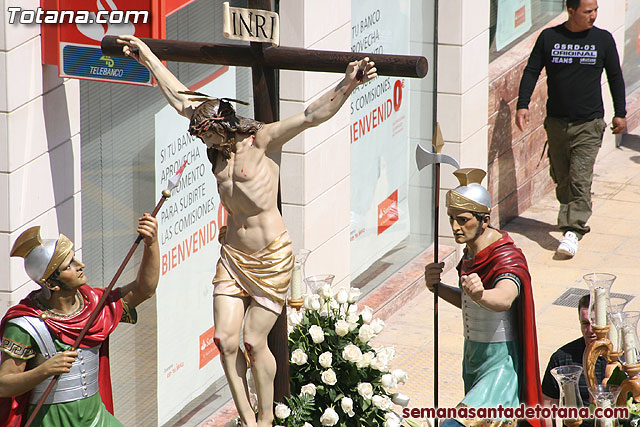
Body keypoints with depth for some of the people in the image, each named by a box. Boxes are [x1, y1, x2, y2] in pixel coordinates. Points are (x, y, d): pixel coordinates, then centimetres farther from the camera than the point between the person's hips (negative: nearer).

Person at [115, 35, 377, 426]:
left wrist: (348, 84, -36)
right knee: (226, 340, -3)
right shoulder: (222, 141, 6)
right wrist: (148, 58, 21)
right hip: (233, 256, 6)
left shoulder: (260, 140, -11)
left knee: (254, 342, -3)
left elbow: (313, 116, -22)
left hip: (272, 258, -6)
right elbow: (180, 100, 16)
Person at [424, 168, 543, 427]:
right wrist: (436, 287, 0)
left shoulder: (507, 259, -22)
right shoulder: (471, 250, 5)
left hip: (500, 360, -9)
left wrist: (479, 294, -65)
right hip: (474, 356, 9)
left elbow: (504, 299, -44)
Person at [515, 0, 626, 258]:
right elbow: (531, 71, 4)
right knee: (561, 177, 9)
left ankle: (573, 230, -16)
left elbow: (615, 77, 10)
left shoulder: (603, 40, 1)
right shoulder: (549, 38, 1)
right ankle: (572, 215, 31)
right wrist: (523, 105, -7)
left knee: (580, 179, -12)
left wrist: (620, 114, 8)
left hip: (589, 124, -2)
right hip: (556, 121, 2)